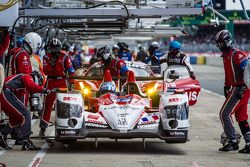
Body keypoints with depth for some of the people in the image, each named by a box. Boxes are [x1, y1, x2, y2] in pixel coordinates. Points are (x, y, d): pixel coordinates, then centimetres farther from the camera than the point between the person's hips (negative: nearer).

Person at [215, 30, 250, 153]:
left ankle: (233, 142, -8)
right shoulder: (226, 55, 17)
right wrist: (226, 87, 24)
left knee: (224, 114, -10)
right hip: (236, 88, 10)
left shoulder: (236, 54, -14)